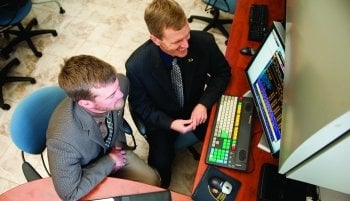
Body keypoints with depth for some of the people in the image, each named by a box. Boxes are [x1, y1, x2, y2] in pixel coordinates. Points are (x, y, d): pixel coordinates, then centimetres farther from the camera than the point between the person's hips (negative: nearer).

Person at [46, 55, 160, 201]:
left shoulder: (120, 83, -30)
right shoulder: (63, 139, -44)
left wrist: (119, 143, -7)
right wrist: (110, 162, -23)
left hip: (114, 151, 4)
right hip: (89, 173, -3)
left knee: (153, 182, 1)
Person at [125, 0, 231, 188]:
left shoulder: (204, 41, -25)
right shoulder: (136, 65, -29)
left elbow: (222, 72, -6)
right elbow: (140, 106, -11)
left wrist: (204, 103, -20)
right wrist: (170, 124, -25)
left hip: (196, 107, 3)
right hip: (162, 118, -2)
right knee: (160, 163, -14)